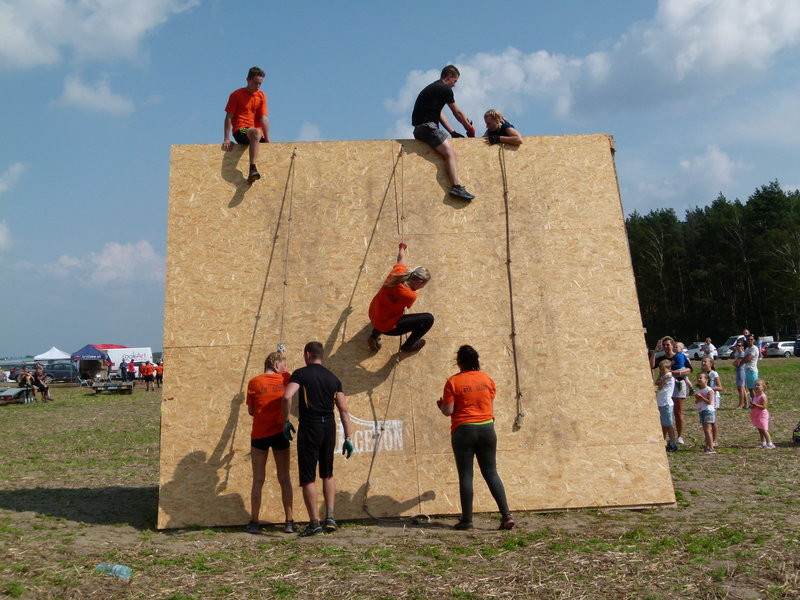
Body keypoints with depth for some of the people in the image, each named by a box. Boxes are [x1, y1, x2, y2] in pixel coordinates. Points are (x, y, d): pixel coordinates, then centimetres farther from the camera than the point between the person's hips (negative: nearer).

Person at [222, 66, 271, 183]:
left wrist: (267, 141, -7)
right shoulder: (237, 95, 1)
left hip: (258, 132, 6)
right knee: (256, 133, -38)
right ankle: (252, 169, -51)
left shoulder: (261, 96, 11)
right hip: (240, 131, -6)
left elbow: (264, 119, 3)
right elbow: (229, 117, -1)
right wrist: (227, 139, -10)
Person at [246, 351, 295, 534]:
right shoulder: (285, 378, 1)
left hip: (259, 434, 0)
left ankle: (254, 522, 9)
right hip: (280, 433, 1)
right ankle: (289, 521, 8)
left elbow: (251, 411, 2)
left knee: (258, 480, 7)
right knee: (284, 479, 8)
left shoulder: (254, 382, -1)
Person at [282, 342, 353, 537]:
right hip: (329, 426, 5)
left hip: (309, 427, -4)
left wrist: (286, 421, -6)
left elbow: (287, 397, -19)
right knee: (327, 474, 20)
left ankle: (314, 522, 3)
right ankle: (330, 516, 12)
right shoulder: (333, 378, 11)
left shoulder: (301, 374, -2)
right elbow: (343, 409, 6)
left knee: (308, 477, 3)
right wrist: (348, 438, 8)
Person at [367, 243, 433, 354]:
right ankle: (408, 346, 18)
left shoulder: (398, 271, -14)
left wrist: (402, 247, 33)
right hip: (386, 327, -8)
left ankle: (374, 336, 33)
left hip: (373, 314, 8)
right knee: (429, 319, -7)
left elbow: (401, 258, 11)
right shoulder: (410, 295, -29)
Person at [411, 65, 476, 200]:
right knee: (450, 153, -22)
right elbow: (457, 113, 3)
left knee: (449, 151, 21)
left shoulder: (432, 88, 26)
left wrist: (453, 133, 18)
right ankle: (456, 186, -38)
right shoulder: (445, 89, -3)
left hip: (419, 128, 10)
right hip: (427, 126, -10)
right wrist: (470, 129, 16)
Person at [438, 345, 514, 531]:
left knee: (465, 475, 3)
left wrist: (441, 405, 10)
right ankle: (506, 515, 3)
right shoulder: (486, 379, 4)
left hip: (463, 431, -4)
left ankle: (467, 521, 7)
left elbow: (448, 411, -10)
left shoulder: (453, 382, -9)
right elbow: (490, 406, 11)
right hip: (487, 428, 4)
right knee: (491, 473, 10)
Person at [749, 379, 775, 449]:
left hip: (762, 415, -9)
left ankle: (770, 444, -3)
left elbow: (763, 406, -24)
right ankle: (763, 444, 21)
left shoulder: (763, 397, -18)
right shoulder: (755, 396, 9)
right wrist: (752, 405, 3)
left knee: (764, 430, -8)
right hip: (756, 416, 9)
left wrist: (755, 405, -30)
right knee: (760, 430, 14)